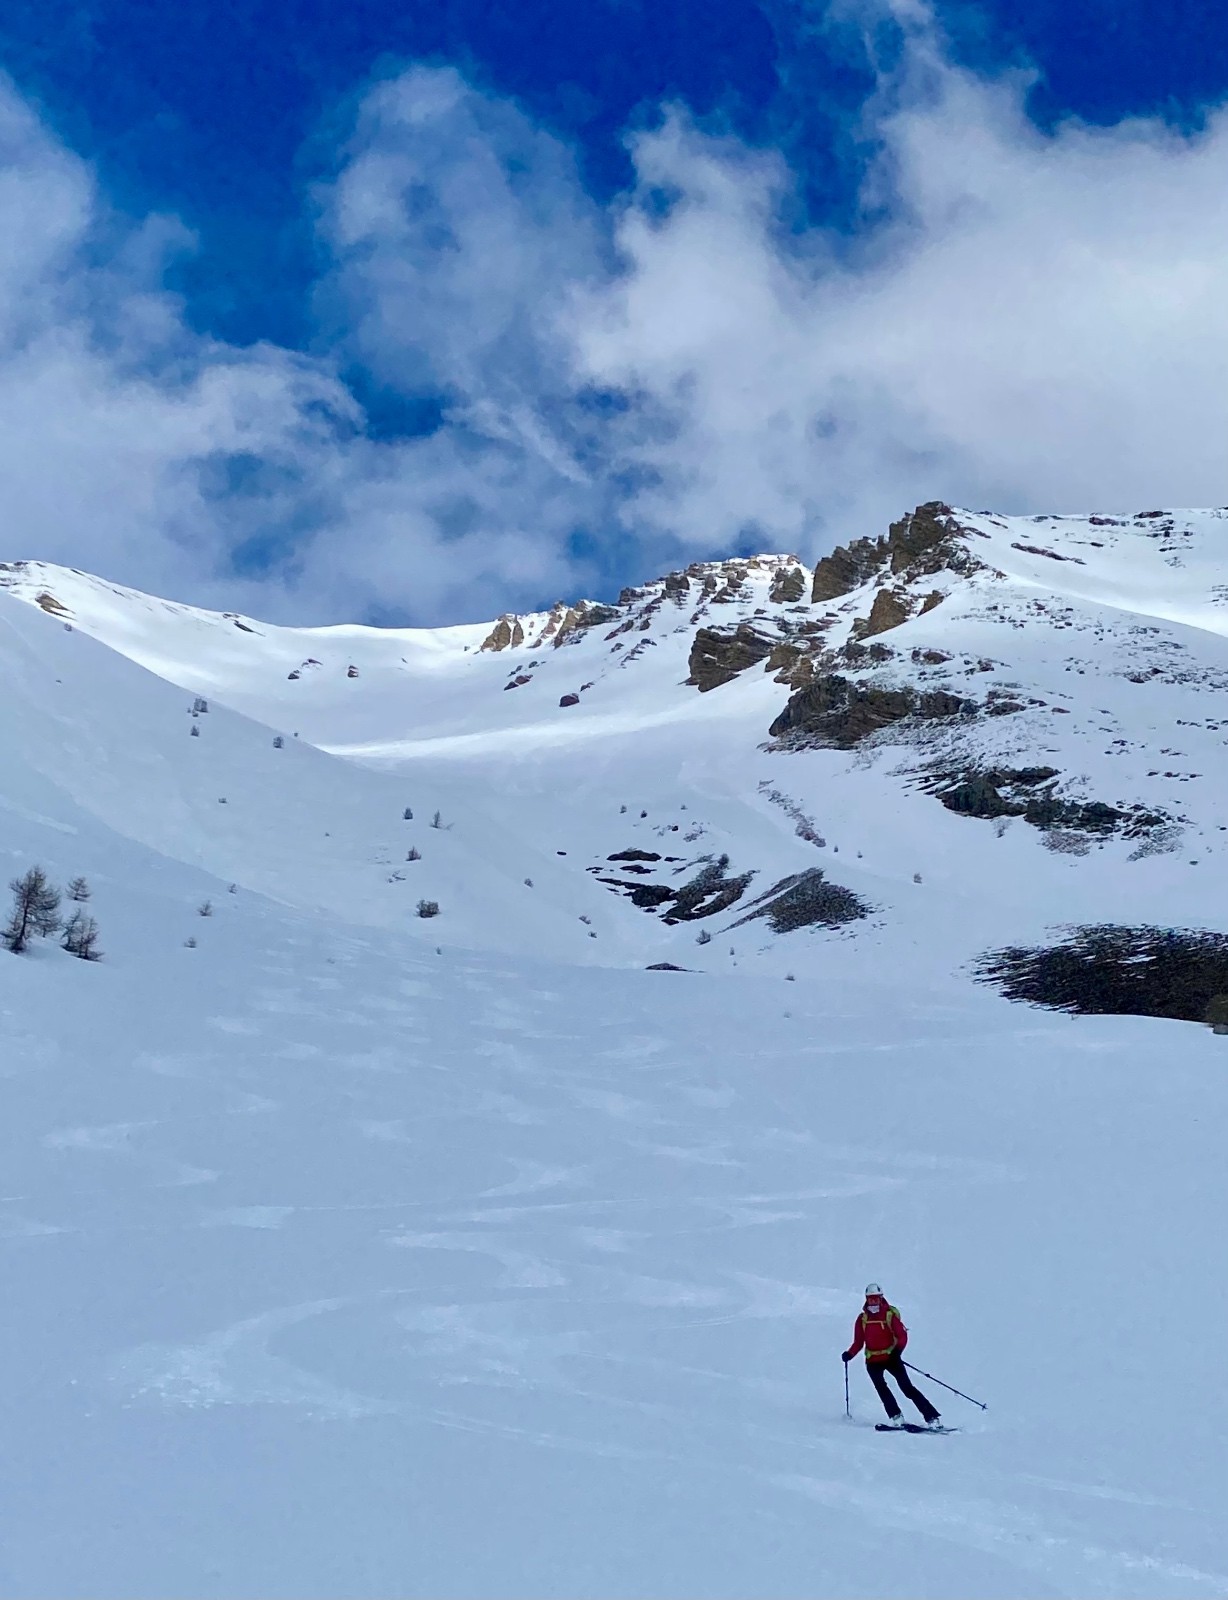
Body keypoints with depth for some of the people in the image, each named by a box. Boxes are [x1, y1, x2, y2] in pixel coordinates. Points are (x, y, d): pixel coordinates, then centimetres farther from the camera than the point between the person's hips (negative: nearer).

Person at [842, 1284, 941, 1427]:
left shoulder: (891, 1314, -2)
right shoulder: (862, 1319, 7)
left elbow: (902, 1336, -7)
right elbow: (858, 1342, 12)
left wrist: (897, 1350, -25)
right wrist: (850, 1354, -6)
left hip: (891, 1357, -3)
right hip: (873, 1361, 3)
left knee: (907, 1387, -10)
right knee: (880, 1387, -19)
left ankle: (931, 1417, -10)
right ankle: (895, 1417, -18)